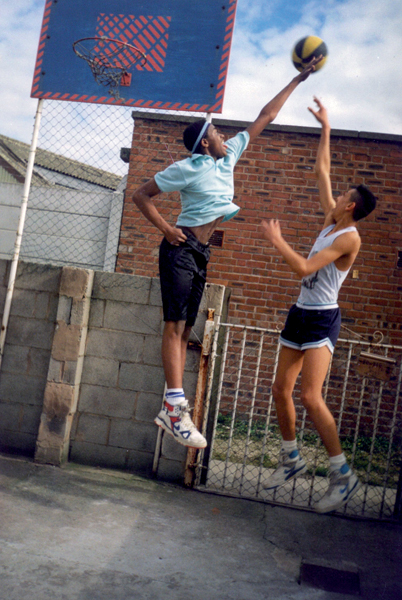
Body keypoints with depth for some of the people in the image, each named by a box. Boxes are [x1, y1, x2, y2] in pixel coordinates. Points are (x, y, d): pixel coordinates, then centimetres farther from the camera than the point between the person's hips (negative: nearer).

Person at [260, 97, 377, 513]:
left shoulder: (350, 237, -14)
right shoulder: (331, 221, 10)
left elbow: (304, 267, -23)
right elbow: (322, 170, 18)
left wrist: (276, 240, -12)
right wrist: (325, 128, 21)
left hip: (322, 319, -9)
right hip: (301, 314, 9)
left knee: (311, 396, -17)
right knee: (281, 389, 9)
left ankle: (343, 476, -4)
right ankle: (291, 459, 25)